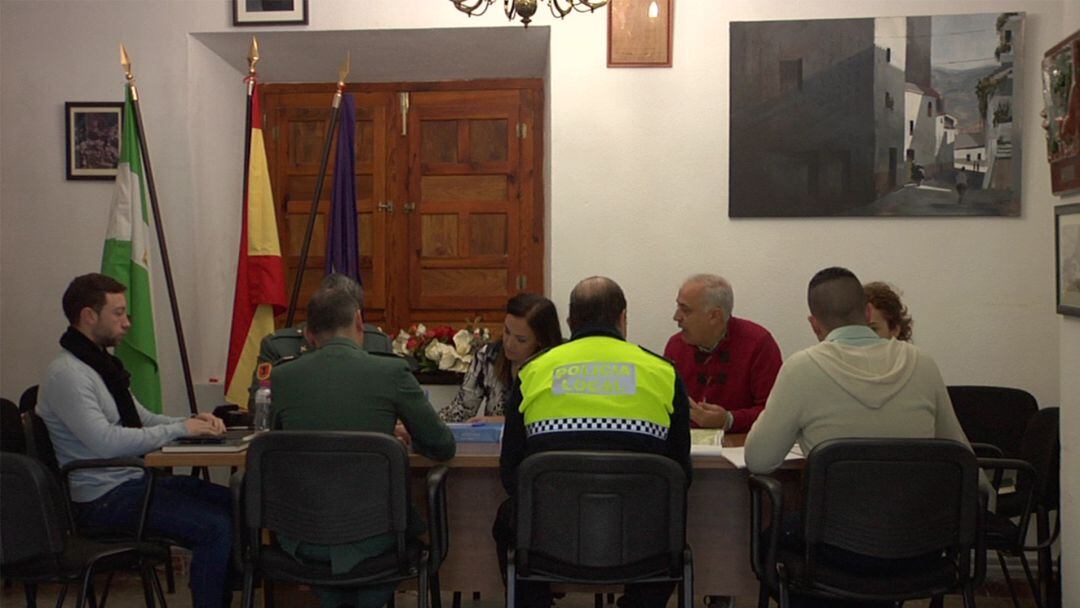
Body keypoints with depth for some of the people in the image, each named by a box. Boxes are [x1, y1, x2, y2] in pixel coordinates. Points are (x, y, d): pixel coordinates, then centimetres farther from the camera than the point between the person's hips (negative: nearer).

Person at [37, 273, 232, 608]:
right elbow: (107, 442, -26)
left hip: (135, 478, 10)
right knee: (217, 527, -23)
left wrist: (193, 422, 1)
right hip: (104, 495, -10)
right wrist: (179, 430, -20)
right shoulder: (66, 373, -16)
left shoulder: (103, 364, 15)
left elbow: (141, 418, 20)